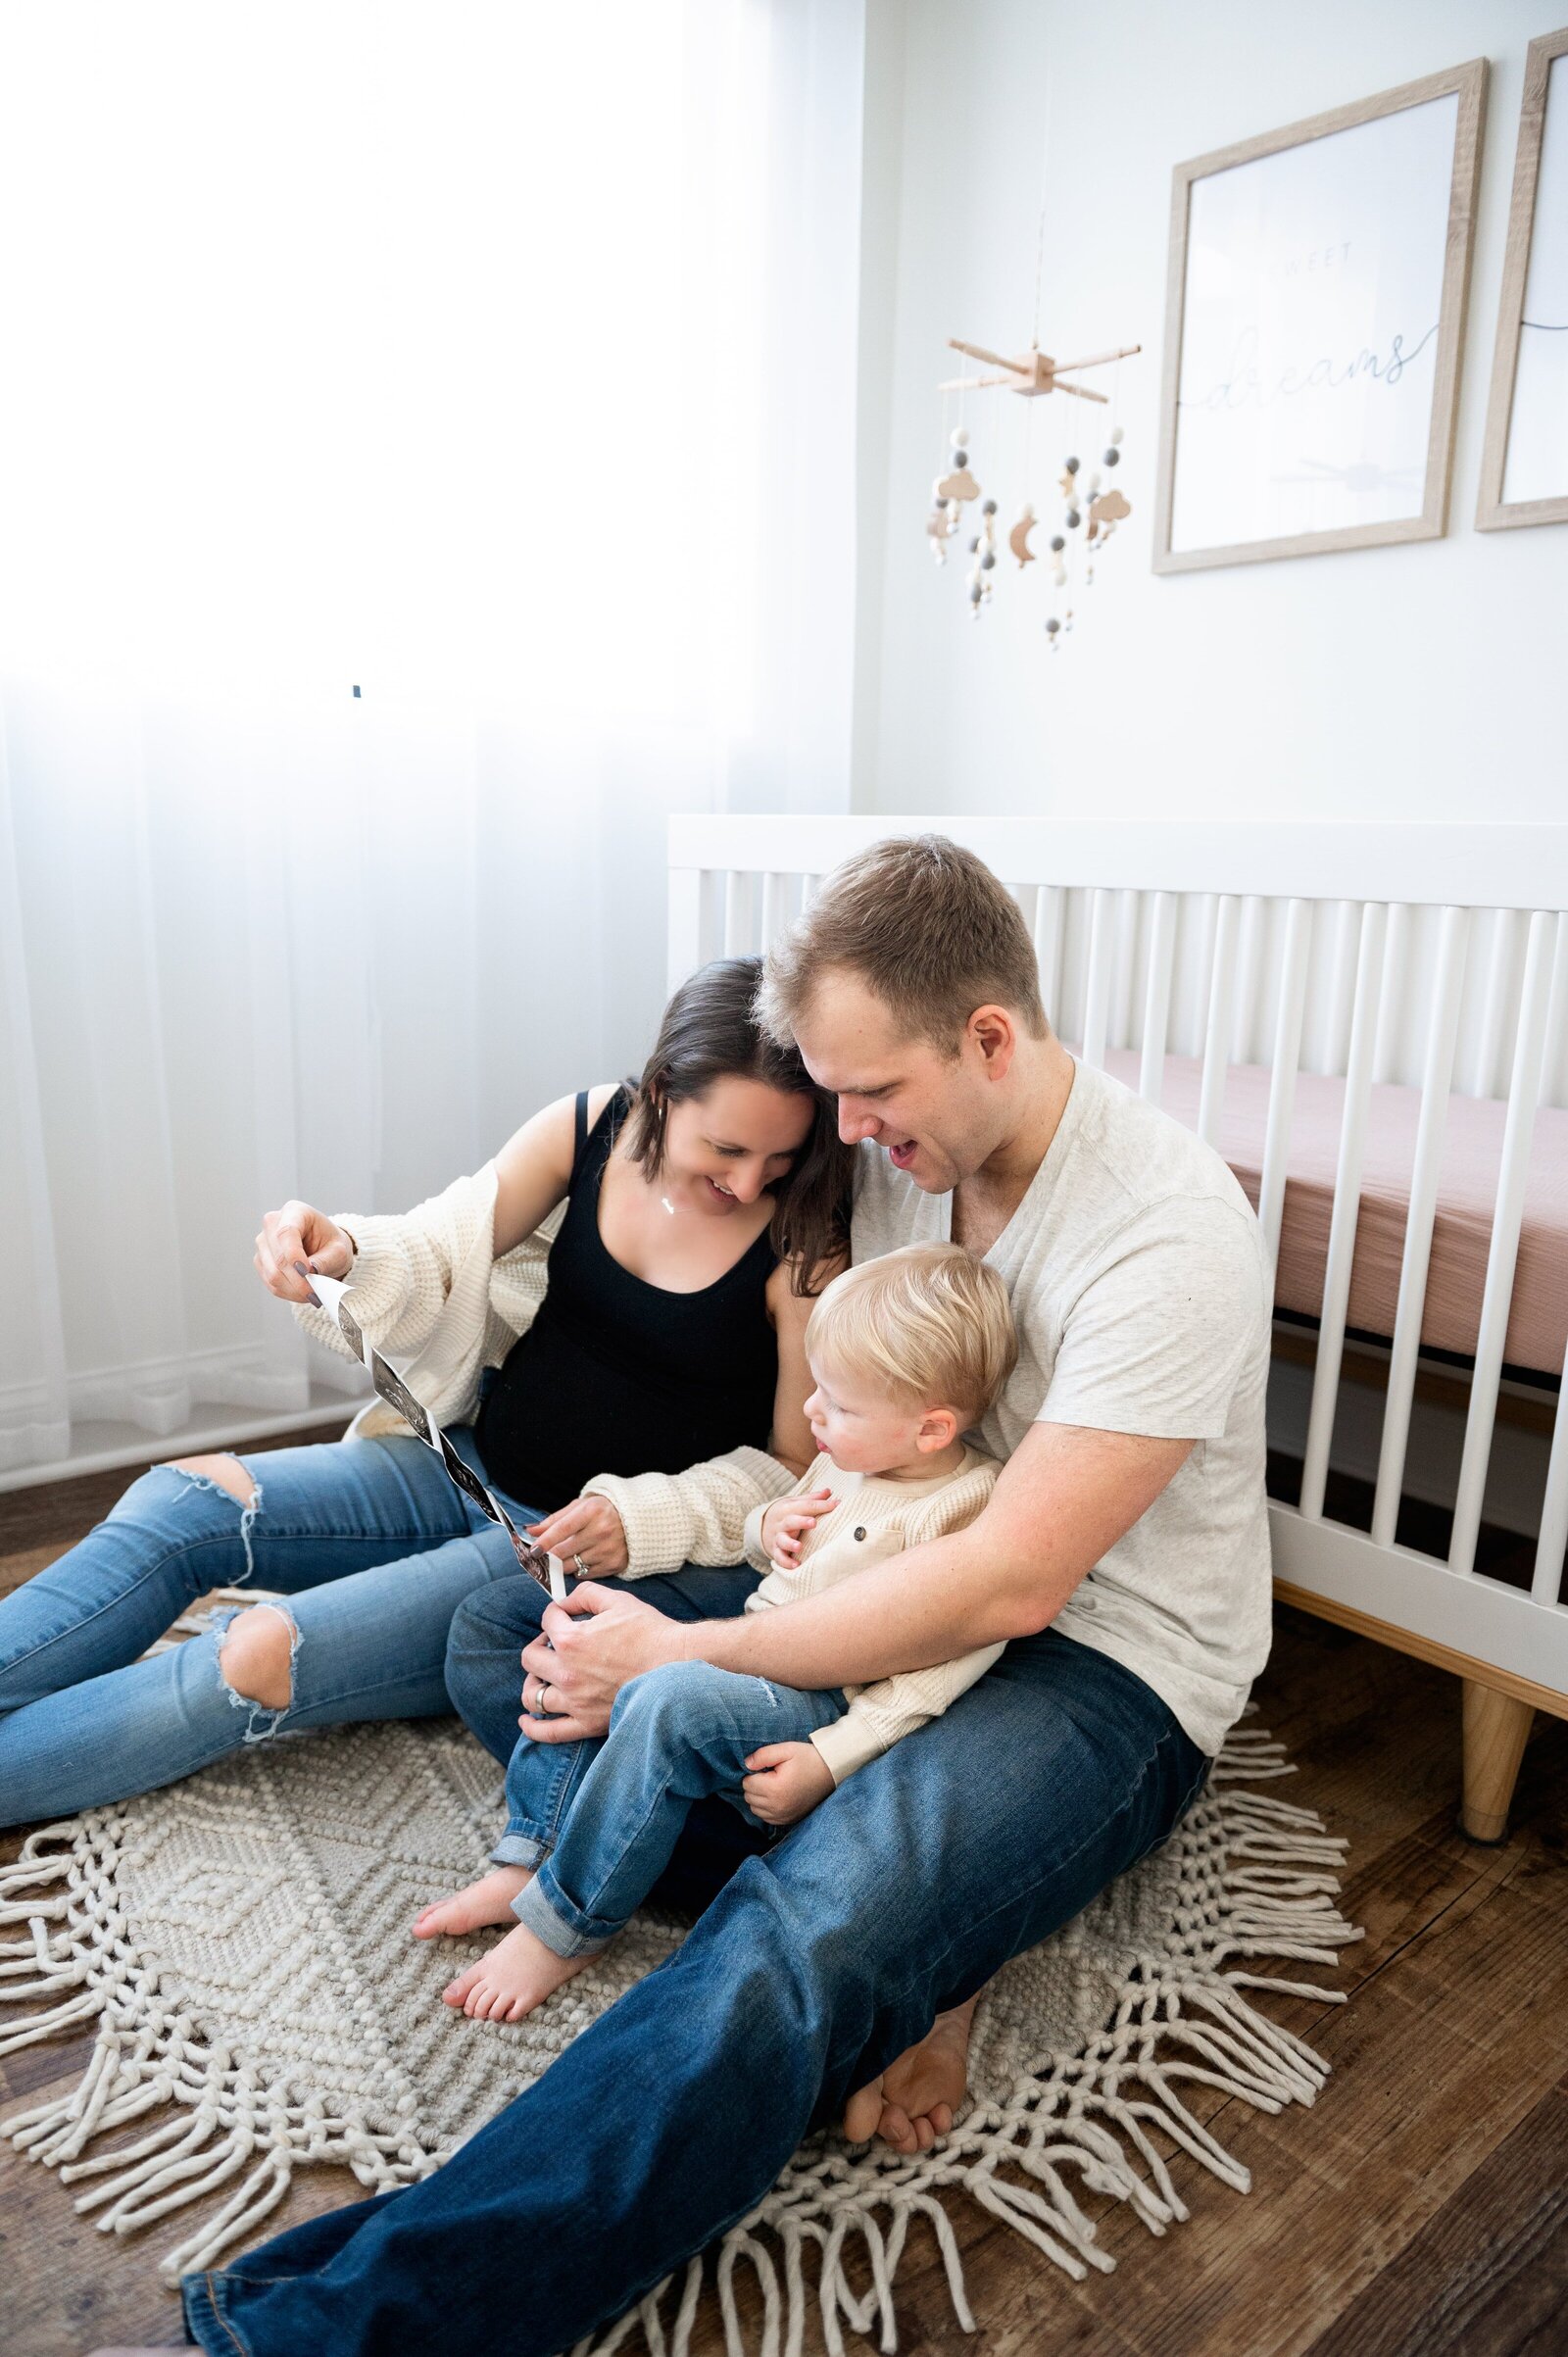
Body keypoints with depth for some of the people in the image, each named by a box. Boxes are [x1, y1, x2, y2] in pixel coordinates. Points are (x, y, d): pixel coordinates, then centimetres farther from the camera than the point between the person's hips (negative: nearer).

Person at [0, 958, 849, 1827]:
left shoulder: (803, 1245, -17)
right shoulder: (591, 1128, -5)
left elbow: (795, 1465, -9)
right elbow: (431, 1264, -1)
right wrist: (341, 1255, -23)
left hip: (609, 1551, -5)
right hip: (477, 1469, 6)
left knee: (259, 1660, -18)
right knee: (182, 1497, -10)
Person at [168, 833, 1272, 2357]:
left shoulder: (1170, 1236, -24)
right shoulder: (898, 1150, -1)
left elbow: (1013, 1582, -26)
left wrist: (683, 1654, -22)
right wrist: (653, 1527, -8)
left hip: (1105, 1670, -7)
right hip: (911, 1578, 8)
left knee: (787, 1964, -36)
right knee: (498, 1634, -3)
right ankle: (904, 1954, -9)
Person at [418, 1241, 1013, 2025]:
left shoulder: (963, 1514, -18)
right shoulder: (847, 1457, 6)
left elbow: (934, 1677, -21)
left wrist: (828, 1759, -25)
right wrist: (767, 1527, 0)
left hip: (819, 1709, -9)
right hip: (743, 1656, 9)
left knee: (667, 1701, -33)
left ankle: (563, 1927, -15)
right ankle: (527, 1860, -2)